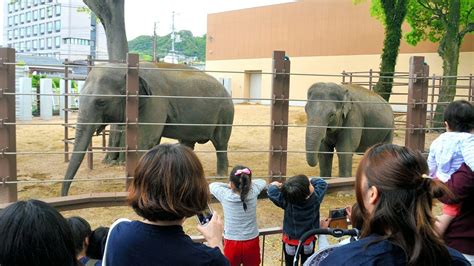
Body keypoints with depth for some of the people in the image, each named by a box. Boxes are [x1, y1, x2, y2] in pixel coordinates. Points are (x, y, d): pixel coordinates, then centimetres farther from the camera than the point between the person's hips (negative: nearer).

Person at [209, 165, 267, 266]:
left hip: (232, 244, -2)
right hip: (252, 243, 2)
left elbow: (212, 185, 1)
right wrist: (246, 184, 12)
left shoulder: (225, 196, -19)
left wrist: (229, 186, 8)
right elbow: (262, 182, 8)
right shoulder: (253, 193, -14)